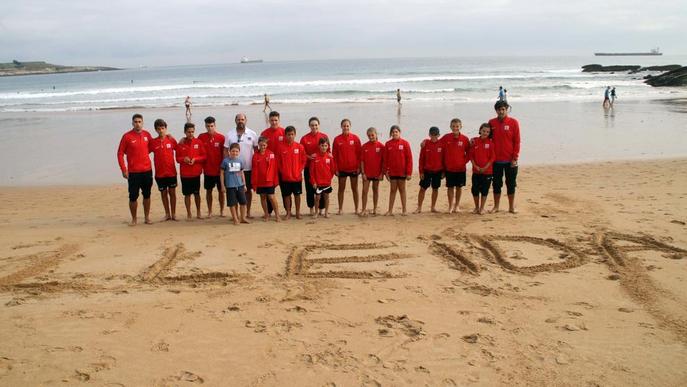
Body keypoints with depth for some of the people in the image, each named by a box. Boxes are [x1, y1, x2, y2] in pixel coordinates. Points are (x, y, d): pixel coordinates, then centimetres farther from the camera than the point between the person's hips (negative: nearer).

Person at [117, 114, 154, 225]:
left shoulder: (147, 134, 4)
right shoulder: (127, 136, -6)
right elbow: (120, 153, -4)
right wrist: (123, 169, -9)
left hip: (147, 170, 3)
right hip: (133, 172, -3)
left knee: (147, 195, 10)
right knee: (133, 197, 0)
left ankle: (147, 217, 21)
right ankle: (134, 219, 14)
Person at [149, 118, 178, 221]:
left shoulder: (171, 140, -1)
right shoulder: (153, 142, 0)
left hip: (171, 171, -1)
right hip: (160, 173, 1)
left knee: (172, 192, 5)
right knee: (163, 193, 9)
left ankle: (173, 213, 14)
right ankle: (167, 213, 19)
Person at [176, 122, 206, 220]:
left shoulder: (199, 142, 0)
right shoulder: (180, 144, -1)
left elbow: (204, 156, 2)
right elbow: (177, 158, 4)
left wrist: (195, 159, -14)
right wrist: (183, 159, -16)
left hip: (196, 172, 1)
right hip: (185, 173, -1)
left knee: (197, 193, 10)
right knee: (187, 194, 4)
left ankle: (198, 213, 22)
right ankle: (189, 214, 13)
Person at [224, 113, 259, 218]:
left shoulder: (252, 134, 1)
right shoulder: (229, 134, 2)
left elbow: (256, 150, 5)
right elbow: (226, 150, 4)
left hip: (248, 168, 0)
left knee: (248, 190, 8)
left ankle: (248, 213, 17)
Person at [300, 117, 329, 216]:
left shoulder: (324, 137, 4)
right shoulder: (304, 138, 2)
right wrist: (309, 156, -15)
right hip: (309, 168, 0)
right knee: (310, 189, 3)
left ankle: (321, 209, 14)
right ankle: (312, 208, 17)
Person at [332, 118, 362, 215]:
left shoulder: (355, 138, -2)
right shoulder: (337, 139, -2)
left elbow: (359, 153, -1)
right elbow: (334, 155, 0)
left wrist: (359, 167, -6)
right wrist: (336, 169, -4)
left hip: (353, 168, 0)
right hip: (342, 168, 1)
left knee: (354, 188, 8)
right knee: (341, 188, 7)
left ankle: (356, 209, 14)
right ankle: (340, 209, 14)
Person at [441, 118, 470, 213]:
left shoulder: (465, 139, -4)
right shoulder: (446, 138, -4)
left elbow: (468, 152, 3)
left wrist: (464, 161, -4)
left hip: (461, 168, 0)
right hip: (449, 168, 0)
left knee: (459, 187, 10)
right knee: (450, 187, 5)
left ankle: (457, 205, 24)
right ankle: (450, 206, 15)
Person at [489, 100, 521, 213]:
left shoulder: (513, 122, -2)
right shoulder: (491, 122, 5)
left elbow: (517, 141, -3)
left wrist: (515, 158, -8)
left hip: (510, 160, -2)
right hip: (496, 160, 2)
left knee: (511, 184, 6)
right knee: (496, 184, 8)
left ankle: (511, 207, 15)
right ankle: (496, 206, 17)